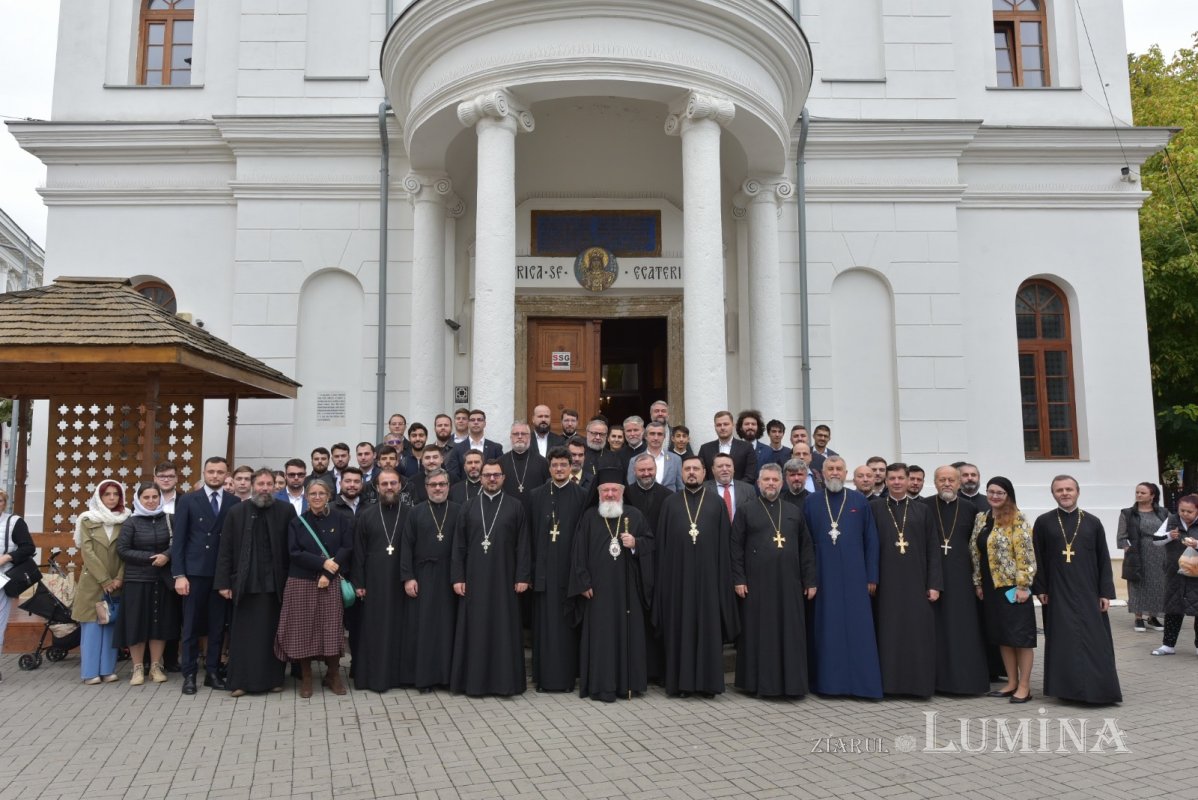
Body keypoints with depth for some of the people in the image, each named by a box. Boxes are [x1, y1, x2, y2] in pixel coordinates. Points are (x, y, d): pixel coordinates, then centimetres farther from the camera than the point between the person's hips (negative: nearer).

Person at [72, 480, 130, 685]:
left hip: (116, 583, 2)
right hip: (92, 581, -2)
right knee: (92, 626, -1)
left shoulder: (124, 520, 5)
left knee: (111, 626, 4)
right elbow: (87, 551, -6)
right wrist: (105, 580, -12)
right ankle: (90, 671, 4)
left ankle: (107, 669, 10)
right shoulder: (87, 520, 0)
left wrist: (119, 578, -10)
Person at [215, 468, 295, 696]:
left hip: (275, 583, 0)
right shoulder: (236, 512, 2)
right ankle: (239, 681, 14)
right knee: (243, 633, 5)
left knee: (273, 632, 8)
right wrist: (223, 582, -3)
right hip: (245, 582, 0)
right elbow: (225, 550, 2)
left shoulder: (286, 510, 0)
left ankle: (274, 678, 19)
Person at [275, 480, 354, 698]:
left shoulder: (341, 519, 4)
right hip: (301, 582, 1)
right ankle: (305, 678, 15)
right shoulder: (297, 522, 6)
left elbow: (347, 549, -2)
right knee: (303, 630, 2)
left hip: (330, 582, -1)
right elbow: (294, 553, -3)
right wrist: (323, 562, -15)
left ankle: (333, 675, 13)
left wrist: (329, 574, -12)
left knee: (332, 629, -2)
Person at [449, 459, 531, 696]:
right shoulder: (469, 507, 6)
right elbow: (459, 545, 5)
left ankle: (505, 680, 11)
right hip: (474, 578, 1)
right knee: (475, 629, 4)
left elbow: (522, 544, 0)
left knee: (504, 628, 3)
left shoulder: (515, 506, 2)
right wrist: (457, 577, -2)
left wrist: (523, 577, -6)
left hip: (504, 578, -1)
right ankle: (474, 680, 13)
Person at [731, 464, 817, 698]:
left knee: (790, 634, 5)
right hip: (756, 583, -2)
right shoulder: (746, 511, 3)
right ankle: (758, 682, 12)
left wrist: (810, 580, 4)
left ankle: (791, 681, 14)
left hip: (788, 583, 3)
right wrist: (738, 579, -9)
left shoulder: (795, 512, 11)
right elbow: (736, 547, -2)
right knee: (759, 633, 3)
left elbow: (806, 548, 10)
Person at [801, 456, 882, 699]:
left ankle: (861, 682, 10)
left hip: (854, 577, 0)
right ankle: (827, 680, 13)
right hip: (823, 576, 0)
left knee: (857, 629, 2)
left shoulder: (860, 501, 4)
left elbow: (871, 540, 4)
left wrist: (872, 577, -1)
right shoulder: (811, 502, 4)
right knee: (826, 629, 5)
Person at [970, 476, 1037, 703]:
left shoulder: (1017, 520, -10)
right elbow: (976, 552, 15)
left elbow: (1026, 555, -14)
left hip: (1012, 586, -7)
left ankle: (1024, 686, 8)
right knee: (1001, 635, 11)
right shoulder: (981, 519, 11)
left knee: (1019, 634, -1)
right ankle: (1012, 683, 21)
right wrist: (978, 582, 12)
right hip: (991, 586, 7)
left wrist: (1023, 585, -18)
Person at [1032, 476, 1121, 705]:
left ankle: (1097, 688, 11)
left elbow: (1104, 560, 5)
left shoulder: (1092, 522, 4)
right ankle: (1067, 687, 10)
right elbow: (1037, 558, 1)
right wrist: (1040, 589, -4)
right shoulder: (1043, 522, 1)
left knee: (1094, 641, 2)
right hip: (1057, 593, -1)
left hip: (1088, 592, 1)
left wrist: (1106, 592, -1)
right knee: (1063, 641, 3)